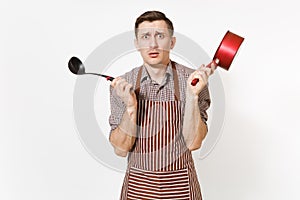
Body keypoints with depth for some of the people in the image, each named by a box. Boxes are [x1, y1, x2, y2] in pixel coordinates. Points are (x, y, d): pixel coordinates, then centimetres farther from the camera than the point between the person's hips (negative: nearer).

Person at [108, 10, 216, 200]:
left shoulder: (193, 79, -10)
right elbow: (120, 149, -9)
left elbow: (193, 143, -14)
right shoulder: (121, 84, -8)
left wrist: (192, 95, -25)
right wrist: (130, 107, -23)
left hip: (180, 184, 0)